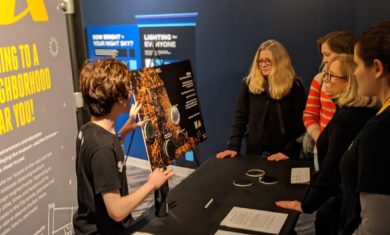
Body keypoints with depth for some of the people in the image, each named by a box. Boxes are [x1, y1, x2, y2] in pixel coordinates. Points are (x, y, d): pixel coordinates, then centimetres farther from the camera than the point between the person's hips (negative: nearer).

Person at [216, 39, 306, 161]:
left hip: (282, 154, -2)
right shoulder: (249, 84, 0)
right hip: (255, 151, 2)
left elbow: (300, 123, -8)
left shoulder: (294, 86, -7)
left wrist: (288, 151, -16)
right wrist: (233, 146, -7)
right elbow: (240, 117, 2)